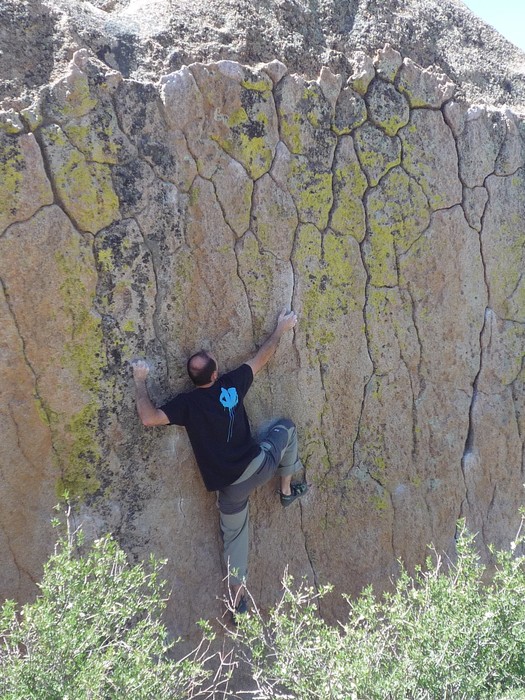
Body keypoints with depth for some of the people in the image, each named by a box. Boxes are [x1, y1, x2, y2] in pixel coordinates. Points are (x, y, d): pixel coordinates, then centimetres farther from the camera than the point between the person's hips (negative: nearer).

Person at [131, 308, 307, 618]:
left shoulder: (187, 403, -14)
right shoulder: (232, 383, -10)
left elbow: (149, 418, -18)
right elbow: (261, 358, 3)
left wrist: (140, 381, -7)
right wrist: (281, 329, 18)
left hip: (230, 485, 0)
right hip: (258, 466, 0)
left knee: (235, 536, 20)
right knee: (286, 427, 25)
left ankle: (238, 596, 26)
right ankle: (287, 490, 38)